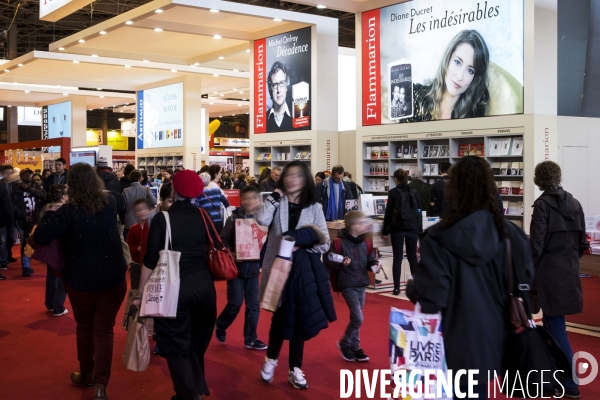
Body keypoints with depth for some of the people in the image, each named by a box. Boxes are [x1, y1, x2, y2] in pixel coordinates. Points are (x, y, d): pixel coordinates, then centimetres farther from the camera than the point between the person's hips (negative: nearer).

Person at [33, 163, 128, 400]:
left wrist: (52, 221, -1)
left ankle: (86, 374, 36)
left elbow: (40, 237, -18)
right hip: (113, 278, 2)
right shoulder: (110, 203, -3)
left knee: (85, 328, 20)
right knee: (104, 329, 6)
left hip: (82, 281, -2)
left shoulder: (69, 211, -16)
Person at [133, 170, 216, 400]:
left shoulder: (162, 218, -7)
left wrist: (141, 294, -1)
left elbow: (150, 260, -8)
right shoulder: (204, 216, 3)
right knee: (197, 342, 21)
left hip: (175, 288, -5)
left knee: (176, 344, 9)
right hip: (204, 286, 5)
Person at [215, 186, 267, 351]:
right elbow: (223, 240, -6)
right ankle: (220, 326, 24)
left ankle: (250, 339, 17)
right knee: (235, 303, -3)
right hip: (236, 266, -2)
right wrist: (231, 254, -20)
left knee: (253, 305, 5)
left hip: (253, 267, 3)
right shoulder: (233, 218, -4)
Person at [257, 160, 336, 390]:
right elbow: (261, 220, -20)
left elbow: (324, 243, -1)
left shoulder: (314, 207, 3)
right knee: (281, 316, 6)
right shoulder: (278, 203, 1)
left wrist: (302, 245, -16)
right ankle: (271, 359, 31)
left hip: (304, 268, 1)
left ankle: (295, 369, 22)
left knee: (300, 318, 8)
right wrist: (275, 196, -12)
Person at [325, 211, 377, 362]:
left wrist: (374, 264, -7)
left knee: (356, 318, 14)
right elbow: (328, 263, -10)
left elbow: (370, 260, 15)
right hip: (348, 285, -6)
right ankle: (345, 343, 12)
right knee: (358, 318, -10)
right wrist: (341, 264, -26)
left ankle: (355, 347, 27)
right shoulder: (339, 242, -13)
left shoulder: (366, 243, 4)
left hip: (361, 285, 6)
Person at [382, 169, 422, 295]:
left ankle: (397, 288, 0)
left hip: (398, 229, -3)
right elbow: (419, 212, 8)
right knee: (412, 257, 10)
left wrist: (385, 230, 3)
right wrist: (420, 230, 15)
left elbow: (388, 212, -5)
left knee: (397, 258, 0)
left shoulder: (393, 193, -6)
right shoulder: (415, 192, 5)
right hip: (413, 229, 3)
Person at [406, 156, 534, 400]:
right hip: (494, 339, 4)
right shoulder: (509, 233, -9)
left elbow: (430, 295, -20)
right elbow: (524, 283, -4)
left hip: (457, 343, -3)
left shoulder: (438, 238, -18)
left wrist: (412, 288, 1)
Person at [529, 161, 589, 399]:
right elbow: (582, 242, 9)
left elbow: (536, 245, -15)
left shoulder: (543, 205, -12)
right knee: (551, 322, 19)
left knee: (556, 327, -2)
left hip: (549, 273, -6)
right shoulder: (574, 203, 5)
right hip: (569, 273, 6)